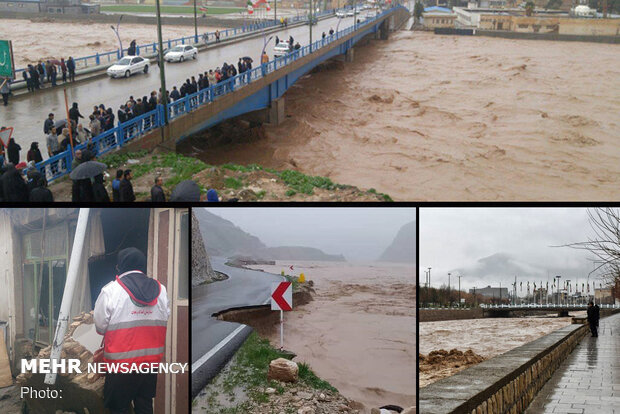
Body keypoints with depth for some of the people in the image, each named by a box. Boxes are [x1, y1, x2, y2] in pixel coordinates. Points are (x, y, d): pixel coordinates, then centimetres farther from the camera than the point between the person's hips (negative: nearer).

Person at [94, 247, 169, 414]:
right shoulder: (161, 290, 1)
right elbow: (165, 322, 4)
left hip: (121, 363, -4)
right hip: (152, 361, 4)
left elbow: (100, 327, -7)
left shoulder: (110, 290, -11)